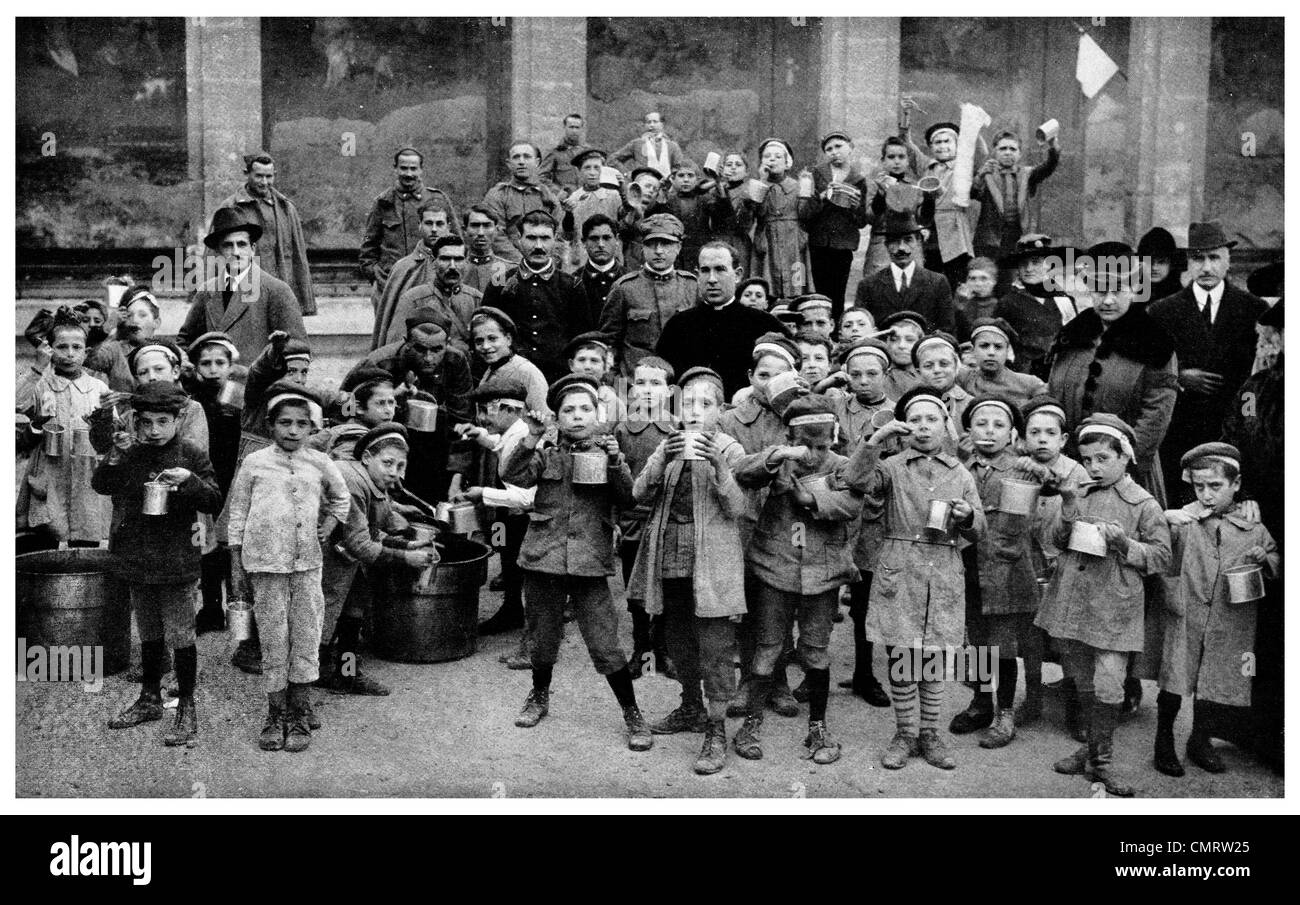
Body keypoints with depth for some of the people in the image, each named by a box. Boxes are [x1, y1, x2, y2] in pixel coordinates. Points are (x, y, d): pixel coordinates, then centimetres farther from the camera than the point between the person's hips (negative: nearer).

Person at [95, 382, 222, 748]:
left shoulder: (192, 455, -5)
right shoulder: (130, 453, 5)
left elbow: (215, 503, -6)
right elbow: (101, 485, -5)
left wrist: (189, 480, -23)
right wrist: (116, 456, -20)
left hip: (176, 564, -4)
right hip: (136, 561, 4)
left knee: (180, 636, -2)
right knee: (148, 633, 18)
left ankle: (187, 710, 6)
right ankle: (150, 699, 31)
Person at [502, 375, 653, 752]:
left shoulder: (606, 455, 7)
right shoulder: (546, 456, 6)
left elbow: (629, 499, -3)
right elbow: (513, 476, -12)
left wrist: (615, 462, -16)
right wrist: (532, 437, -21)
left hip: (590, 564, -1)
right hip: (544, 560, 1)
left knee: (605, 645, -4)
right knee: (543, 639, 15)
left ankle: (633, 715, 10)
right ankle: (539, 697, 40)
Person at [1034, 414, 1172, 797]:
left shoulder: (1143, 504, -3)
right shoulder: (1080, 495, 8)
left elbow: (1161, 556, -1)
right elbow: (1058, 542, 6)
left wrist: (1124, 543, -16)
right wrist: (1068, 507, -10)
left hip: (1113, 607, -4)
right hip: (1073, 601, 4)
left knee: (1108, 686, -8)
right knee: (1082, 683, 14)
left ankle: (1102, 760, 6)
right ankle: (1094, 748, 30)